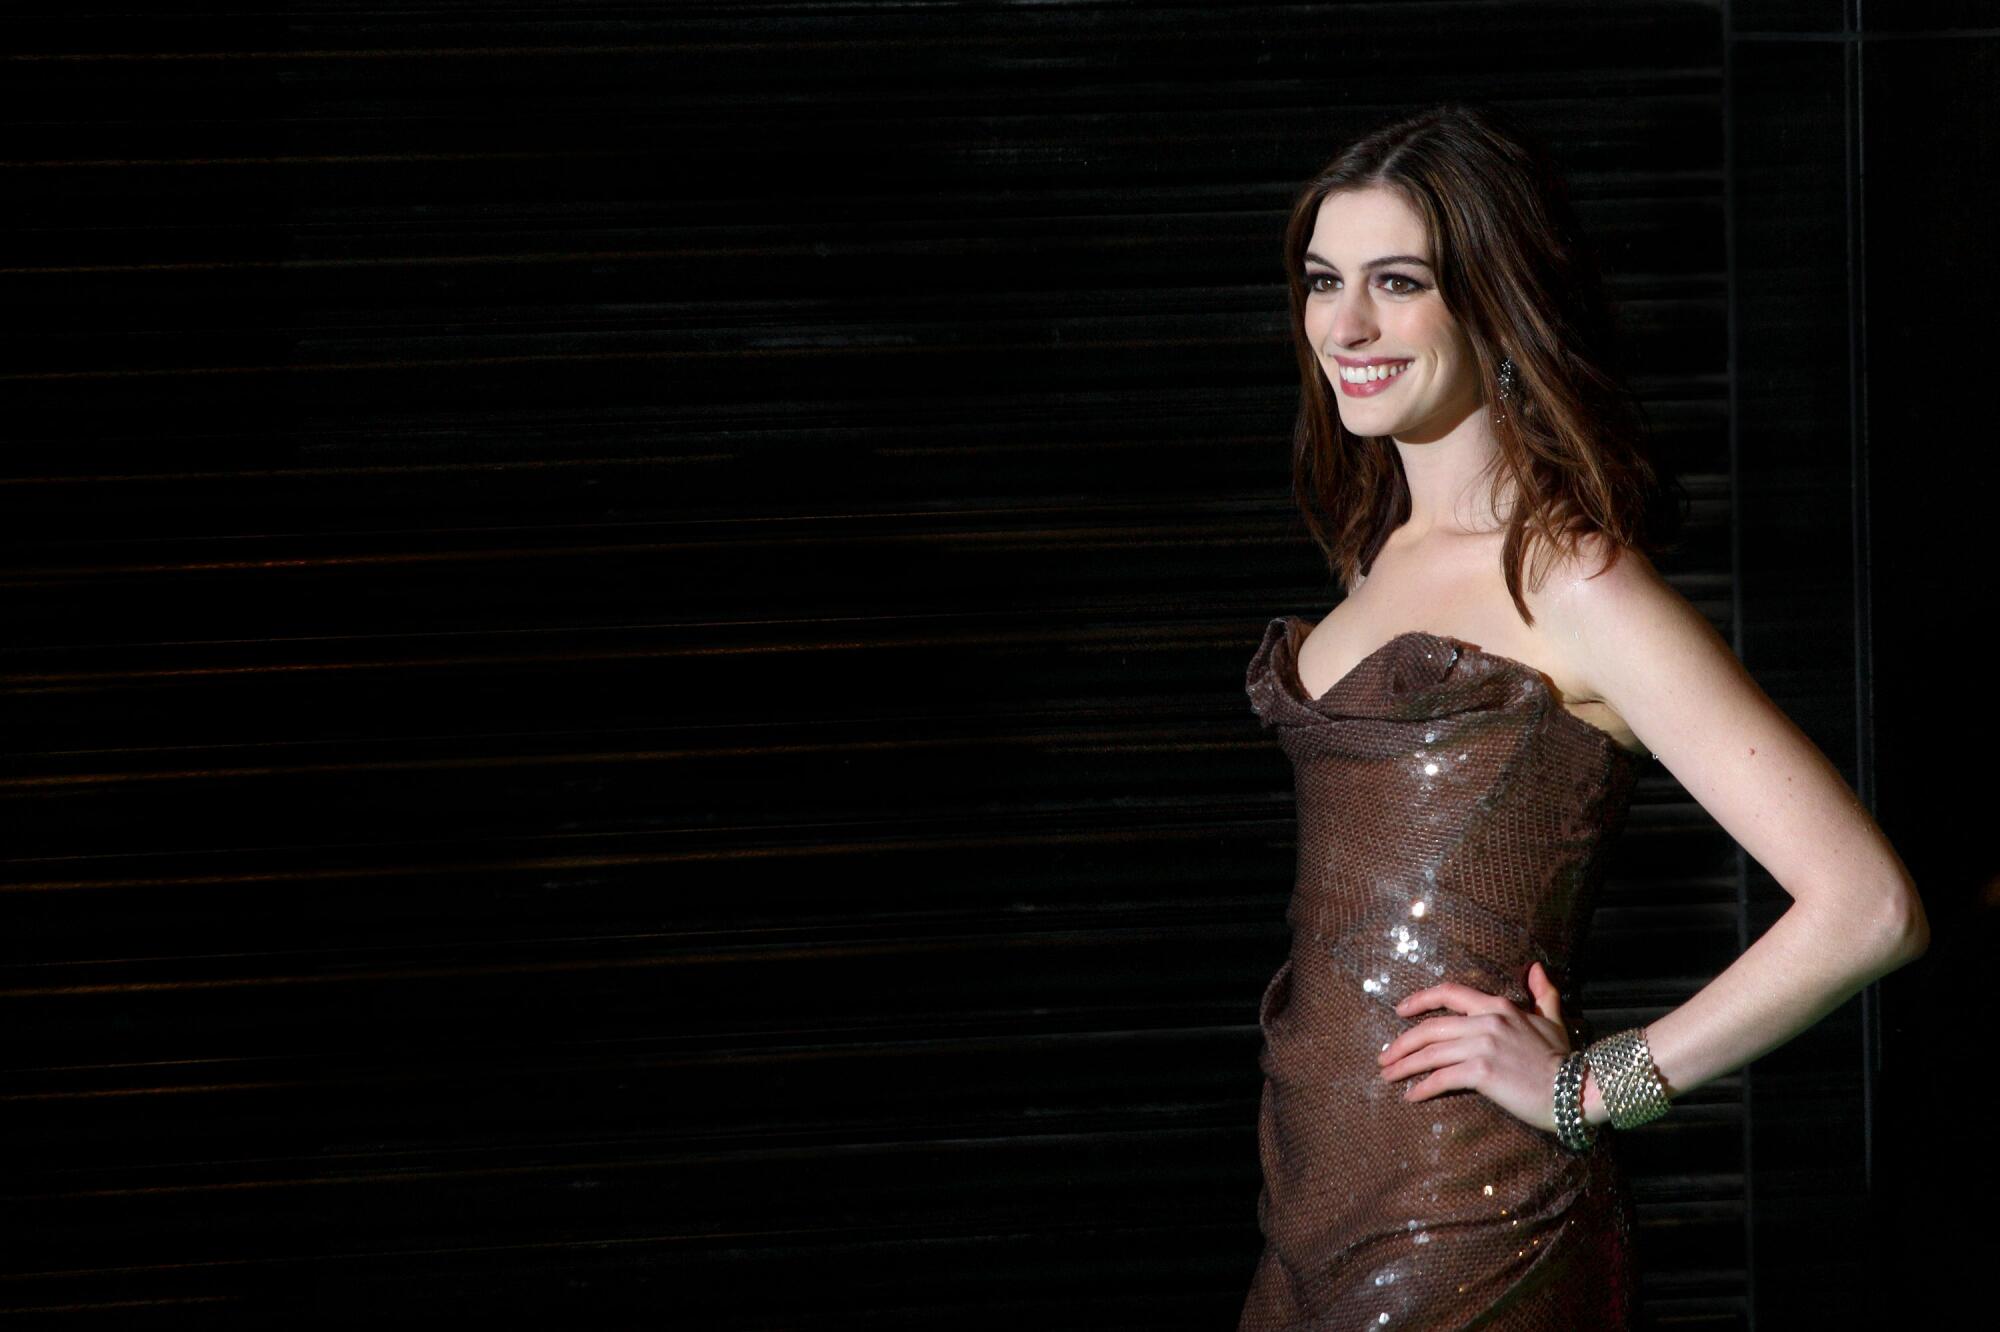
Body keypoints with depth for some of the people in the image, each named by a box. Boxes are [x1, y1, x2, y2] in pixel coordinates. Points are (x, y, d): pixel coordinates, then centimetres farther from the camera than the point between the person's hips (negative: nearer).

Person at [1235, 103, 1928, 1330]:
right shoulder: (1390, 550, 10)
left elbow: (1867, 905, -20)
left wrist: (1592, 1085, -13)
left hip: (1463, 1228, -7)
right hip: (1317, 1200, 7)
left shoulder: (1575, 584, -13)